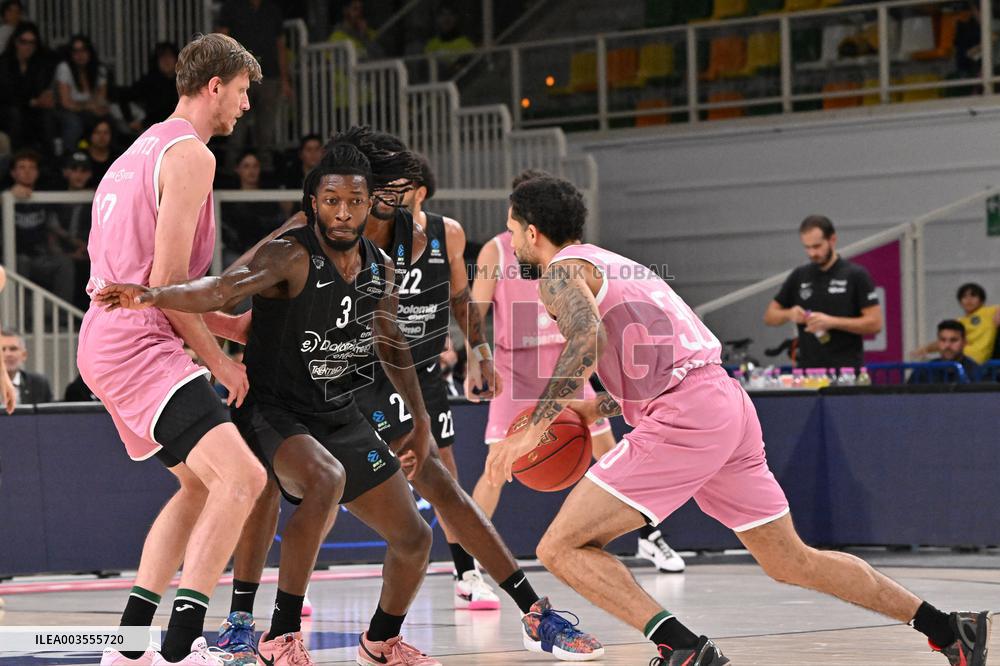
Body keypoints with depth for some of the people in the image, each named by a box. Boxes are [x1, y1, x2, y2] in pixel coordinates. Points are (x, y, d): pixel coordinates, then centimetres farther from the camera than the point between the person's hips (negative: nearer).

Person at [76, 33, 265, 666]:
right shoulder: (190, 154, -9)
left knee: (200, 485, 22)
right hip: (139, 346, -11)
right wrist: (219, 361, -6)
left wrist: (238, 325, 23)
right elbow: (167, 279, -16)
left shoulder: (143, 151, 23)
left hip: (109, 342, 11)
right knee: (241, 476, -21)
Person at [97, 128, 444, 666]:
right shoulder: (291, 256, -19)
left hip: (340, 416, 7)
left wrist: (420, 419, 22)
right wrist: (154, 296, -54)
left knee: (414, 537, 7)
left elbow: (392, 347, 18)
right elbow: (223, 289, -36)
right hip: (273, 412, -7)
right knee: (327, 479, -39)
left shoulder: (379, 268, 2)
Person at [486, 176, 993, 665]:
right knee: (791, 562, 19)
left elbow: (587, 340, -22)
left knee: (562, 547, -9)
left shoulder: (561, 271, 0)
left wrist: (534, 427, -20)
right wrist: (598, 409, 28)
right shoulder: (614, 265, 28)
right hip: (727, 402, 9)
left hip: (687, 416, -9)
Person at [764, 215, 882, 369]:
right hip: (808, 373, 4)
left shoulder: (856, 275, -1)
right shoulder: (799, 277, 12)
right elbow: (770, 316, 17)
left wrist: (832, 322, -15)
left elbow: (875, 323, -5)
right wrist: (789, 314, -6)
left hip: (846, 374, -4)